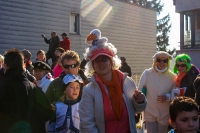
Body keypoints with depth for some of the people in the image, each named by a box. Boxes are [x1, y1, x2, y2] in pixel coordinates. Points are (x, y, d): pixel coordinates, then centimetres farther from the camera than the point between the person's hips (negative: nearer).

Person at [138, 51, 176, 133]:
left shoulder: (172, 76, -5)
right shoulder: (147, 73, -10)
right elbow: (140, 91, -4)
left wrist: (166, 97, -18)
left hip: (164, 114, 1)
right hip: (149, 113, -1)